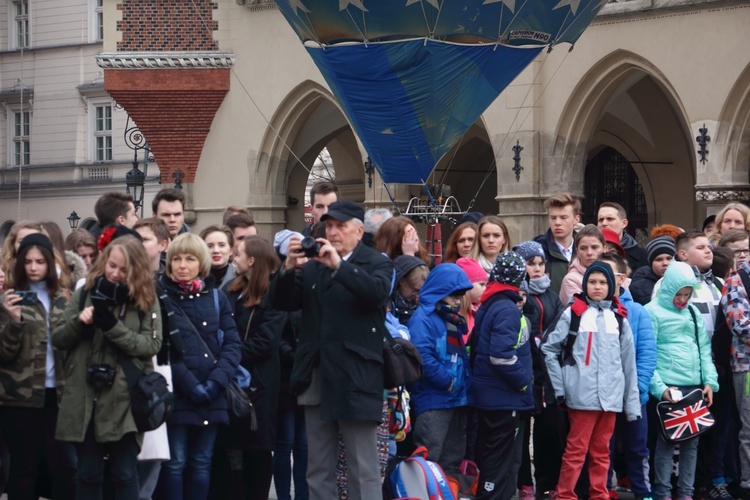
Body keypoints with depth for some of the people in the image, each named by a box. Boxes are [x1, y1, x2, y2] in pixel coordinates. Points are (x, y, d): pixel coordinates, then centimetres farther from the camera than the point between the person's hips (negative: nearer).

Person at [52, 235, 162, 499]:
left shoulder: (146, 300, 1)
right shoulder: (85, 294, 6)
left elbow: (151, 345, -8)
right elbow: (57, 339, 6)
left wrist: (112, 325, -19)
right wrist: (78, 321, -14)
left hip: (124, 400, -2)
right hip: (84, 398, 2)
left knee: (124, 474, 3)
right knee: (88, 473, 9)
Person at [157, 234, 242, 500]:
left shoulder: (217, 298, 11)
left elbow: (231, 343, 5)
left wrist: (216, 381, -10)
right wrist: (190, 384, -16)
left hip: (211, 397, 4)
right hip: (175, 394, -4)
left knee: (202, 462, 9)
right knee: (175, 462, -2)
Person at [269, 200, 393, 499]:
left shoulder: (376, 263, 3)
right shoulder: (312, 266, 14)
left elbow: (377, 291, -18)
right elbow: (281, 303, 4)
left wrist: (338, 265, -25)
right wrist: (288, 267, -13)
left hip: (356, 381, -5)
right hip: (316, 381, 5)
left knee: (363, 470, -3)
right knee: (318, 469, 10)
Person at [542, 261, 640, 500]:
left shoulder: (618, 318, 12)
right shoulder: (574, 313, 1)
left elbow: (628, 362, 12)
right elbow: (550, 349, 3)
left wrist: (632, 403, 8)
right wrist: (560, 387, -3)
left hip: (611, 397, 4)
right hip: (582, 395, -4)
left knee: (602, 451, 10)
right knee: (576, 450, -4)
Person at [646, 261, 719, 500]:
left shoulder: (693, 312, 14)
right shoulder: (652, 312, -4)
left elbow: (704, 348, 14)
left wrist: (710, 381, 3)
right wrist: (659, 388, -14)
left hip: (694, 387, 6)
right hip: (668, 387, -6)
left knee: (691, 441, 7)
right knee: (666, 440, -3)